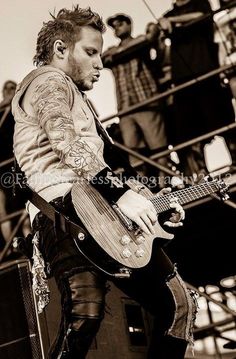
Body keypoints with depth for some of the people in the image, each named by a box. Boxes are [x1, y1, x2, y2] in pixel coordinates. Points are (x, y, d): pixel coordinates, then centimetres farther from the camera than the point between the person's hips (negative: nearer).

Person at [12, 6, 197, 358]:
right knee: (86, 312, -30)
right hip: (66, 209, -10)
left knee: (178, 303, 7)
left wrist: (153, 204, 20)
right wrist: (121, 192, -24)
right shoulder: (49, 80, 5)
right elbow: (66, 143, -15)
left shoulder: (78, 100, 36)